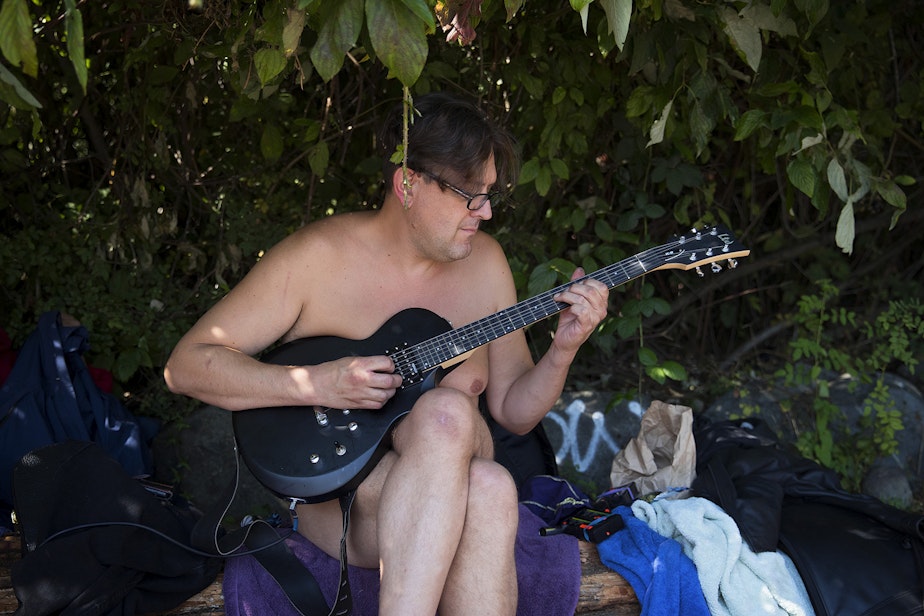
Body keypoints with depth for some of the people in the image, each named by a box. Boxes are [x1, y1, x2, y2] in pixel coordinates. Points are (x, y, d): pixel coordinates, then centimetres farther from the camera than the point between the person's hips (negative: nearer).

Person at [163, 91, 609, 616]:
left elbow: (514, 411, 12)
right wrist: (316, 385, -19)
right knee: (448, 412, -34)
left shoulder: (484, 262, 8)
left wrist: (564, 351, -7)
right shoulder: (319, 257, -7)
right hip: (338, 496, -3)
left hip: (444, 494, 4)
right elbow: (186, 364, -7)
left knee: (489, 486, -34)